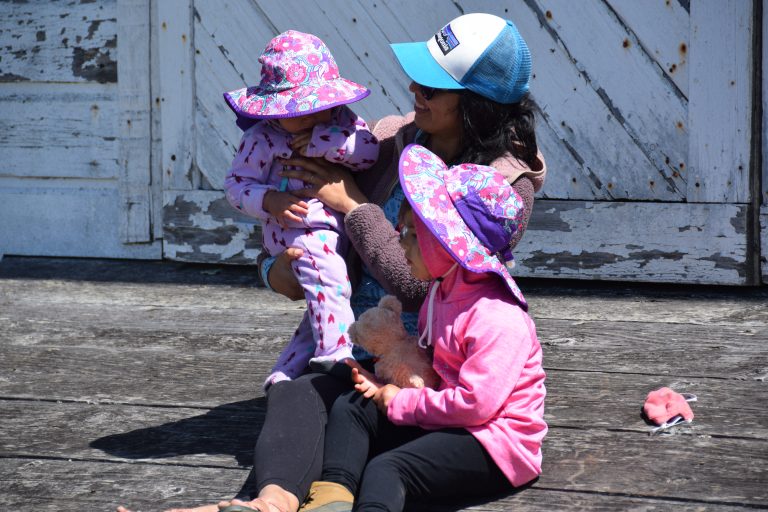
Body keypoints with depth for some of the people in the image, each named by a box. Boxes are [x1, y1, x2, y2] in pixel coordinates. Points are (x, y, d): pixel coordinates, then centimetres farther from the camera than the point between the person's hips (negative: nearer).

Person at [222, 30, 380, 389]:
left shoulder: (342, 120, 4)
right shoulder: (263, 138, -7)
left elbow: (371, 149, -11)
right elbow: (237, 184, -3)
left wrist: (322, 142, -19)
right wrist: (270, 202, -21)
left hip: (340, 227, 6)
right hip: (295, 225, -6)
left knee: (323, 305, 10)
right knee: (327, 275, -31)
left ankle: (288, 371, 22)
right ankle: (335, 353, -29)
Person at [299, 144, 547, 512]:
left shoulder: (498, 319, -21)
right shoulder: (442, 292, 12)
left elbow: (475, 403, -27)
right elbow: (427, 366, 24)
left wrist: (401, 403, -15)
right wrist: (386, 387, 3)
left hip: (494, 444, -11)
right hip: (444, 423, 11)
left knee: (387, 469, -30)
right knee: (350, 408, 6)